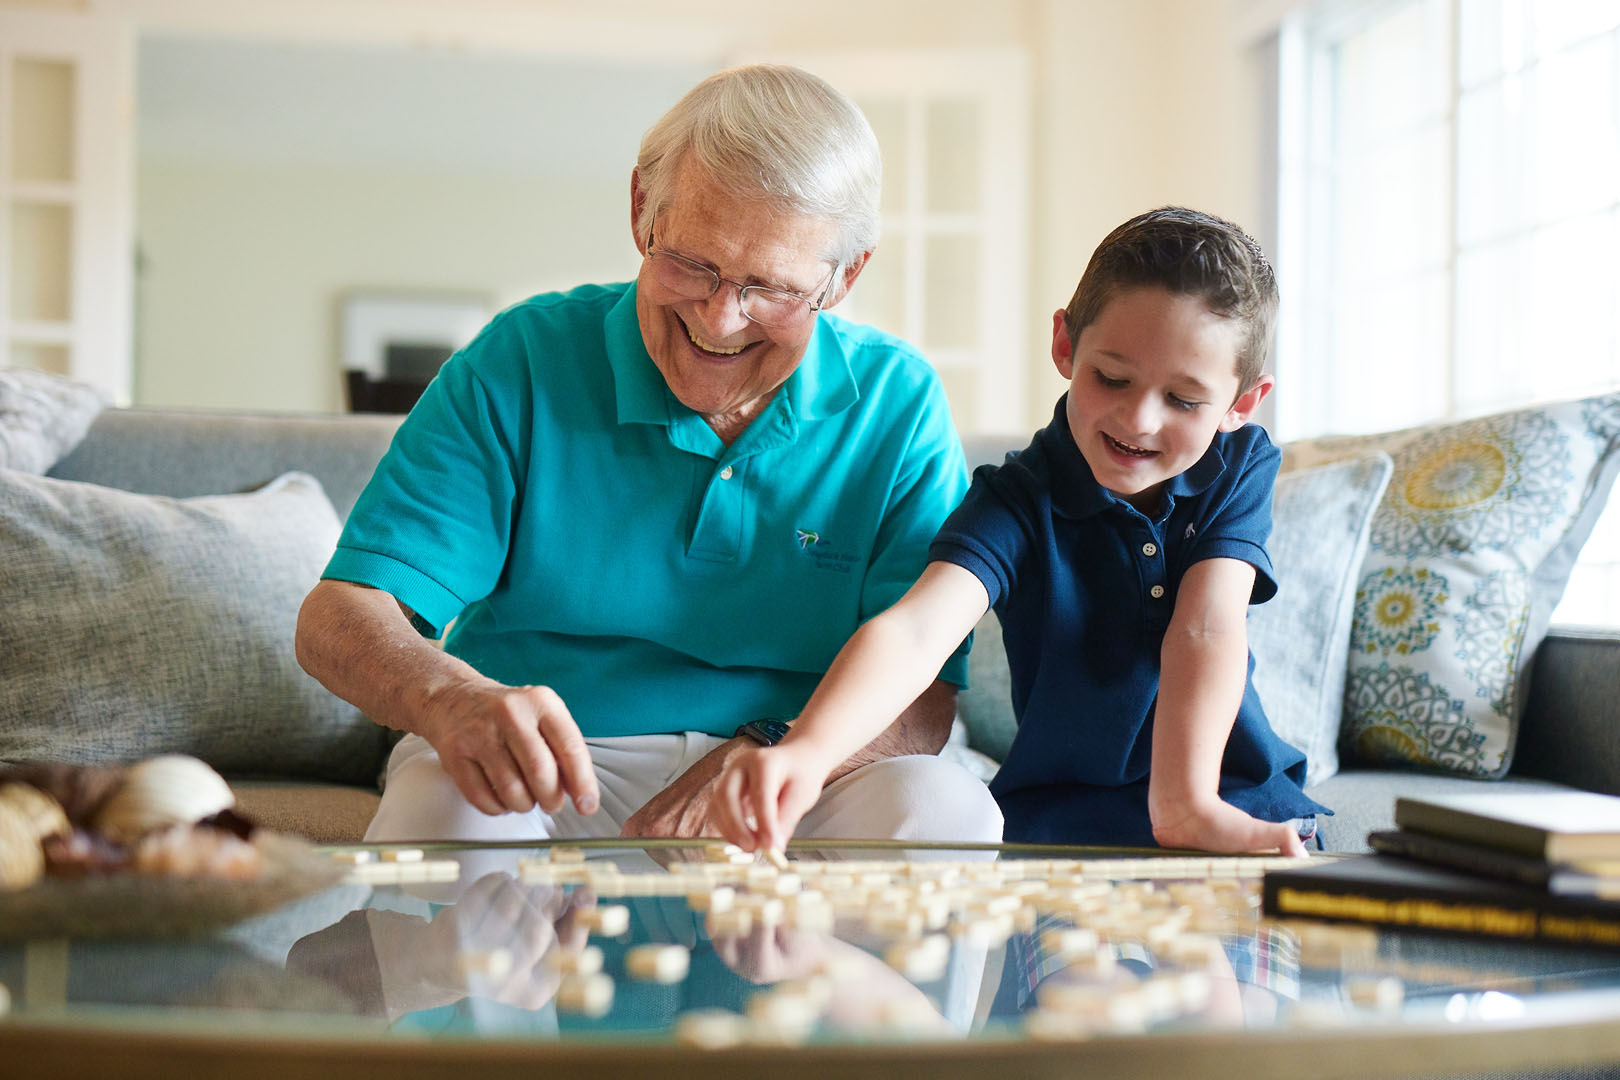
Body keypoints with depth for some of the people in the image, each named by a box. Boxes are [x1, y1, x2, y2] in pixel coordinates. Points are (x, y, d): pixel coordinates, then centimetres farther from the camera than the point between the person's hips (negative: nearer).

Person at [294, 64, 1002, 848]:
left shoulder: (898, 404, -3)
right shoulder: (523, 364, -6)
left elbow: (922, 702, -8)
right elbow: (339, 617, -12)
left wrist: (764, 759, -29)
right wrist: (452, 701, -36)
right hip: (539, 776, -4)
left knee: (945, 808, -26)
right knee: (444, 811, -36)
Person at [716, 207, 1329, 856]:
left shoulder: (1239, 471, -1)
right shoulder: (1018, 501, -12)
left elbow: (1207, 630, -15)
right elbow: (914, 632, -30)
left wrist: (1184, 802, -29)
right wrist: (807, 750, -48)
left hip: (1237, 806, 2)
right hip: (1065, 822, -2)